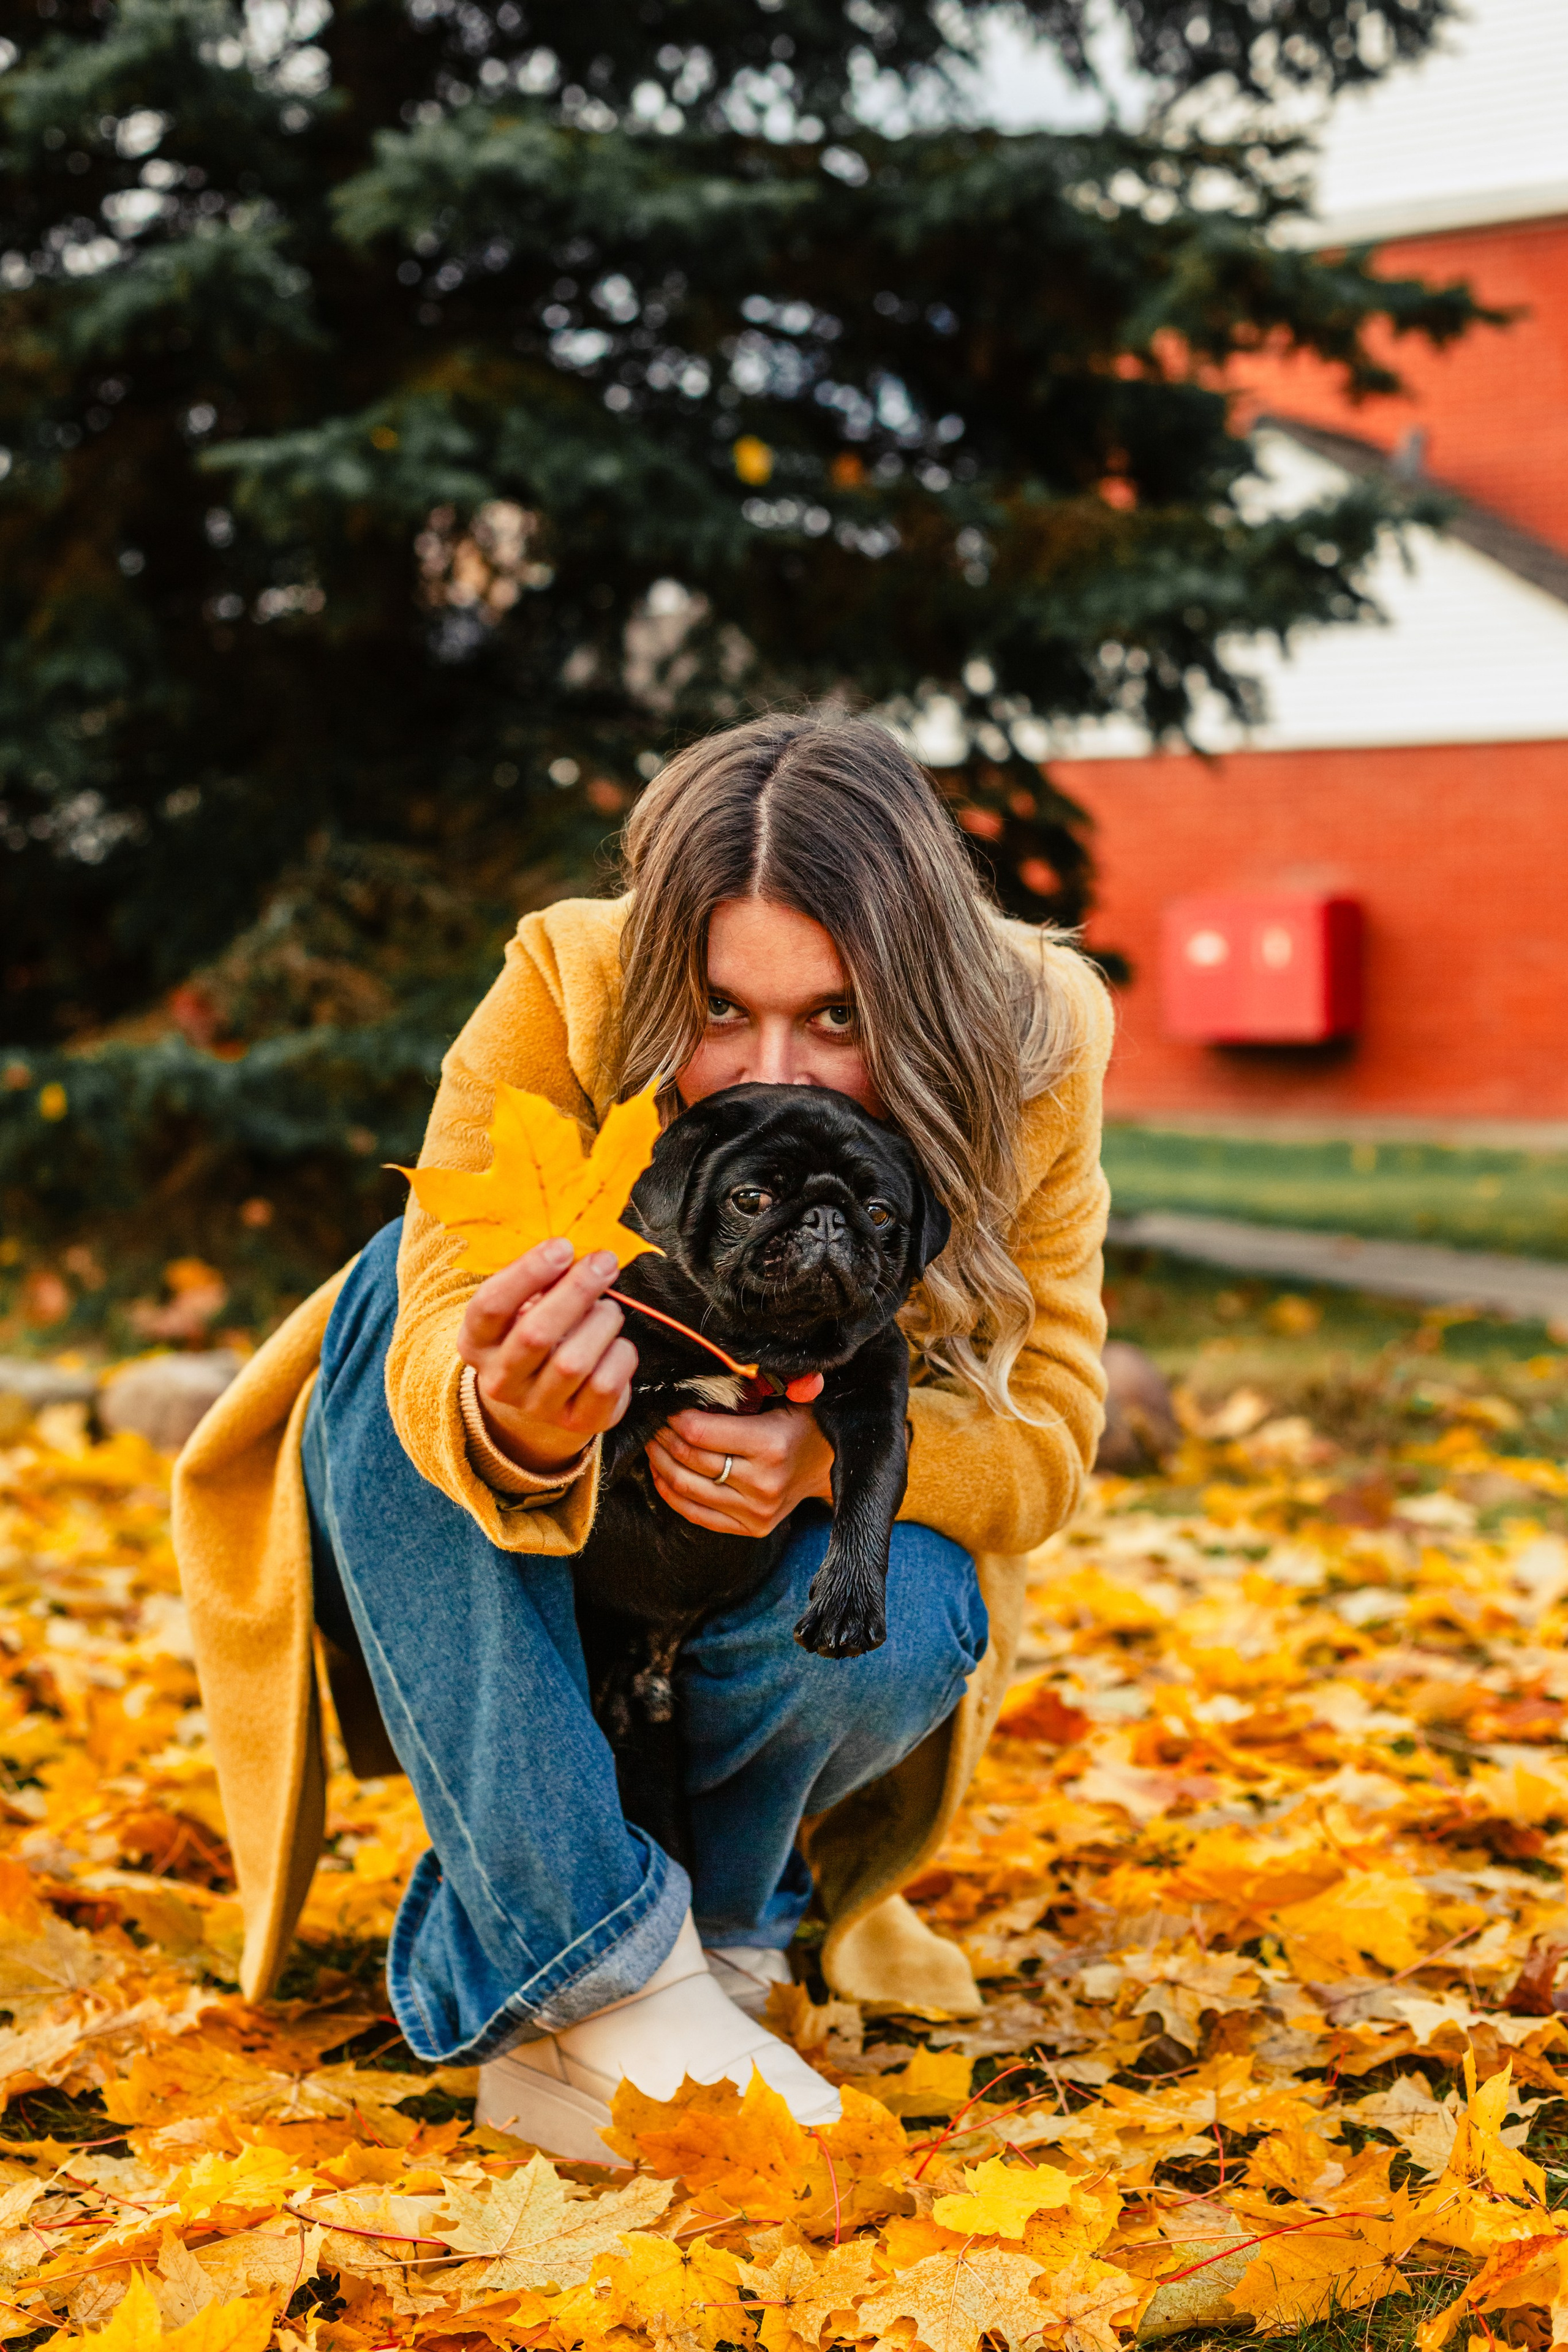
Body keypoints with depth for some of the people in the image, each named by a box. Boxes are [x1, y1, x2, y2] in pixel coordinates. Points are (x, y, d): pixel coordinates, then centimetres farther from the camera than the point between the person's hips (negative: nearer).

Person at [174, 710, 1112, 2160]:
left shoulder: (1027, 1053, -22)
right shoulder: (569, 995, -28)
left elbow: (1046, 1430, -19)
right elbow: (440, 1346, -36)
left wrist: (831, 1451, -40)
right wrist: (510, 1423, -61)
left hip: (785, 1552, 0)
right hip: (513, 1606, 1)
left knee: (895, 1622, -36)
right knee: (403, 1289, -32)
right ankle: (600, 1982, -33)